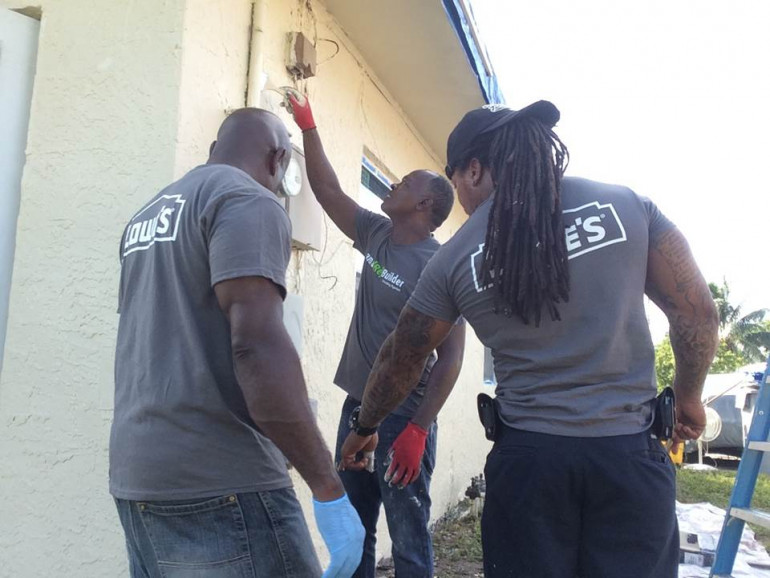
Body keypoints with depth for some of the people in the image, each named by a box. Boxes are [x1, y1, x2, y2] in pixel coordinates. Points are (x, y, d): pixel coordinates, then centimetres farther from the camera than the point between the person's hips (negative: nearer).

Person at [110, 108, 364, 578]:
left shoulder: (148, 216, 17)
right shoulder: (249, 201, -9)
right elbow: (256, 345, -21)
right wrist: (330, 490, -19)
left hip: (136, 476, 9)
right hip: (216, 482, -8)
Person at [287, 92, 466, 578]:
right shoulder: (377, 235, 8)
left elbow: (451, 356, -16)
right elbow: (327, 189, 16)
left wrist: (417, 430, -21)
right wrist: (307, 125, 15)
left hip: (403, 417, -7)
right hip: (356, 408, 7)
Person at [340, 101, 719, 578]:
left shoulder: (456, 256, 0)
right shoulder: (626, 203, 1)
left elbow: (400, 363, 9)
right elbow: (697, 311, 2)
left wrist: (365, 427, 26)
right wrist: (688, 399, 19)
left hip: (527, 458, 0)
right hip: (630, 451, 1)